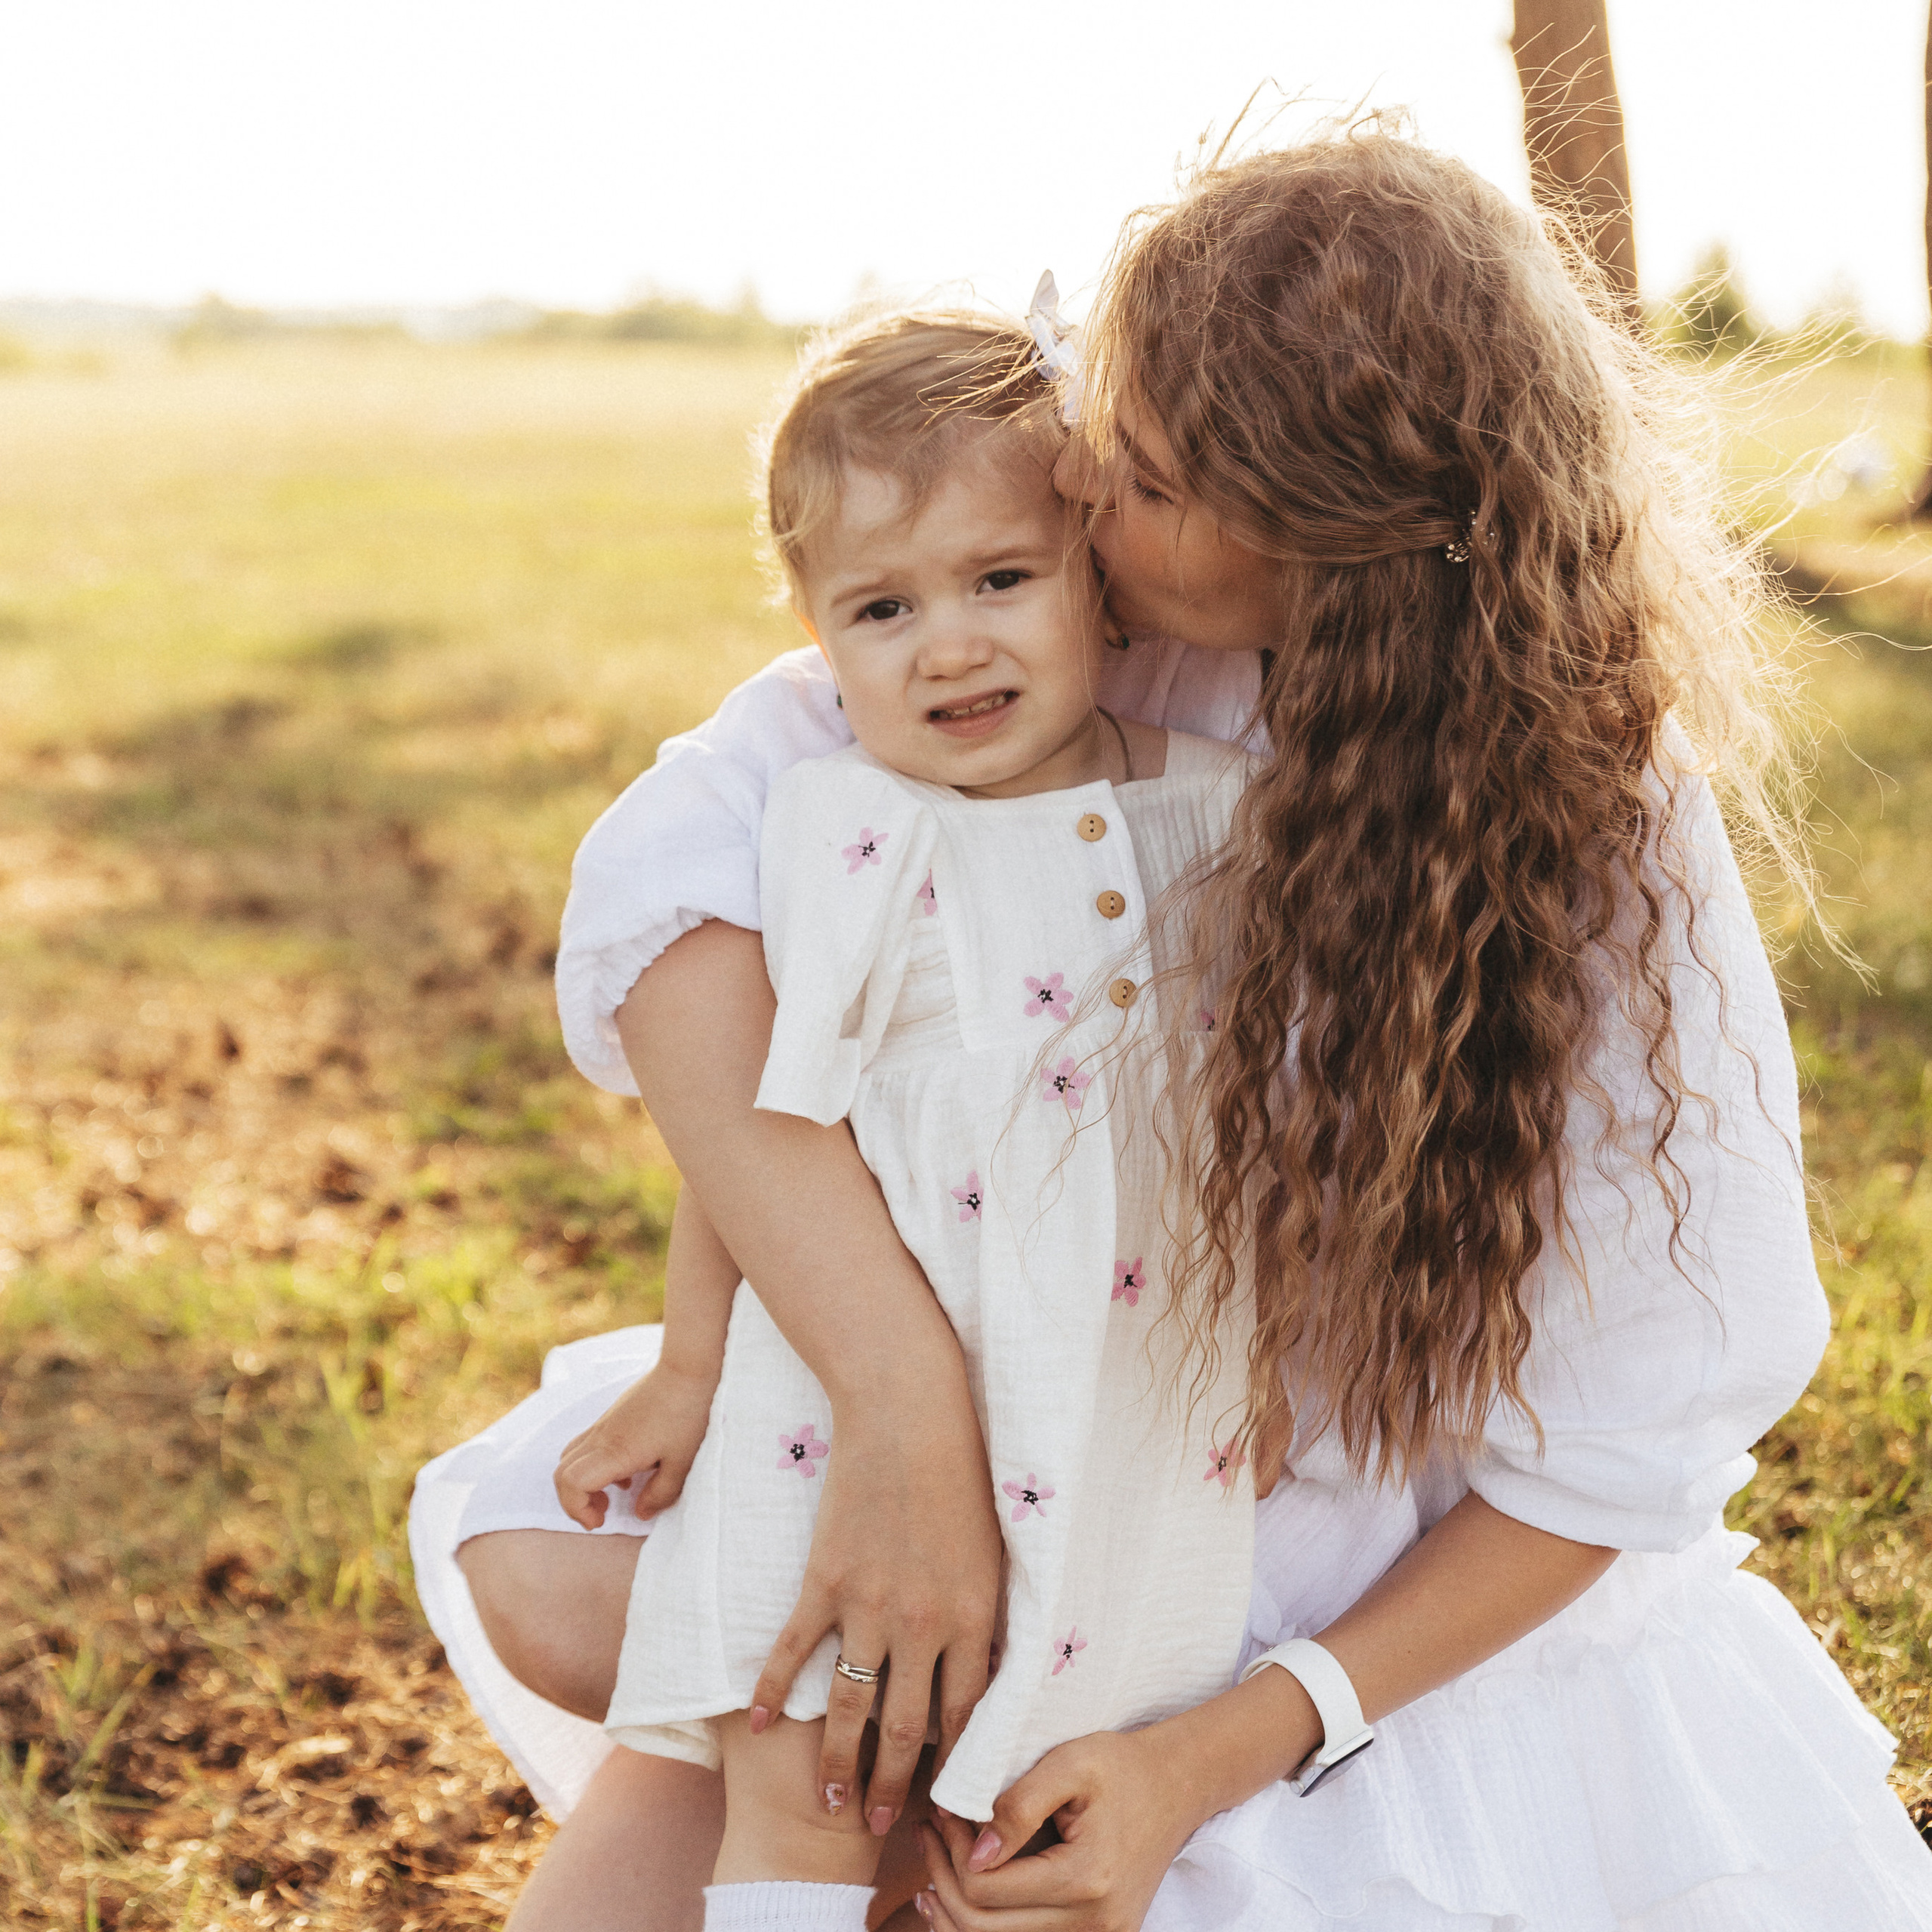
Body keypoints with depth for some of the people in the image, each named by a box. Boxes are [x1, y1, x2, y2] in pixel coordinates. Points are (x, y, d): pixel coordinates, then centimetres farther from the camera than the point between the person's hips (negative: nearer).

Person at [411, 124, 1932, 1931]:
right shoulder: (1085, 631, -16)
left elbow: (1617, 1444, -16)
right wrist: (902, 1397, -37)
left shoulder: (1607, 844, -22)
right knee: (546, 1589, -10)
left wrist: (1216, 1759, -22)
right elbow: (676, 865, -27)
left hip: (1438, 1608, -2)